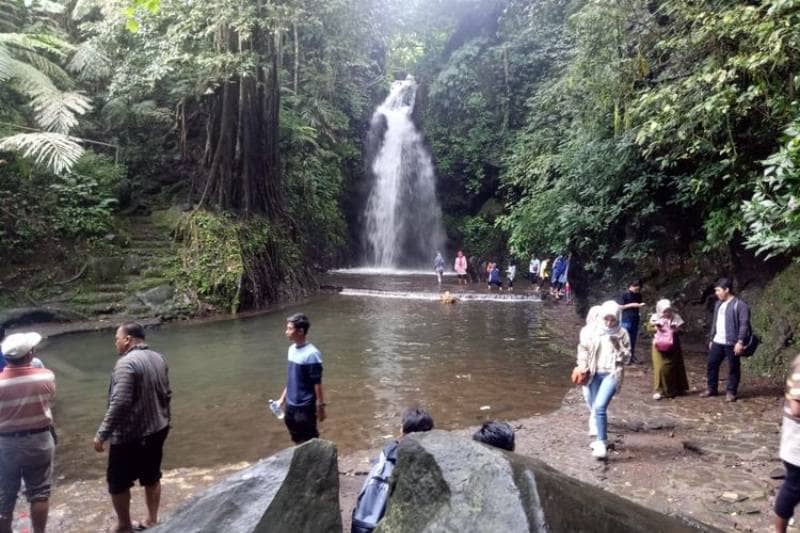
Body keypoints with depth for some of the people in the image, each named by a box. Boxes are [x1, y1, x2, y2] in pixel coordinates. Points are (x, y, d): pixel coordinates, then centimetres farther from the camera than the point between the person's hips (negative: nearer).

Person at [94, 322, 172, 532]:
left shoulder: (126, 363, -20)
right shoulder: (159, 358, 5)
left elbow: (120, 403, -25)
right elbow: (166, 394, 12)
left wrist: (102, 434, -18)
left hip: (130, 435, -7)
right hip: (157, 430, 8)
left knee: (118, 482, 11)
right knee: (152, 478, 18)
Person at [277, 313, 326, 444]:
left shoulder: (311, 354, -20)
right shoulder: (292, 349, 4)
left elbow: (317, 383, -17)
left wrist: (320, 407, -15)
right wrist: (282, 398, 17)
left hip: (305, 407, -7)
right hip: (290, 406, 8)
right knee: (297, 440, 19)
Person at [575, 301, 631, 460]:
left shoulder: (622, 333, -1)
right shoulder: (592, 331, 1)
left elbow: (626, 358, 1)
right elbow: (583, 348, 8)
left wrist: (618, 346, -16)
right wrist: (583, 366, -3)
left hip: (612, 374, -3)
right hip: (594, 374, 4)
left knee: (599, 407, -19)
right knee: (595, 408, 12)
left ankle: (602, 444, -11)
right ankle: (602, 439, 31)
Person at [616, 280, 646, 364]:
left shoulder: (638, 295, 10)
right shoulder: (623, 295, -8)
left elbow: (638, 305, 20)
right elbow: (619, 307, -10)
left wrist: (641, 305, -3)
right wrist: (631, 305, -17)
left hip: (635, 320, 6)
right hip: (626, 320, -6)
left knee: (633, 339, 9)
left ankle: (632, 356, 17)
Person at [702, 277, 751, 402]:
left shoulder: (739, 305, -11)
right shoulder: (718, 304, 14)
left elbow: (744, 324, -16)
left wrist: (740, 341, -21)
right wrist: (711, 339, 19)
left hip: (732, 343, -7)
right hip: (717, 342, 8)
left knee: (733, 368, 4)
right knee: (712, 364, 11)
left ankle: (731, 392, 14)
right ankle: (711, 389, 23)